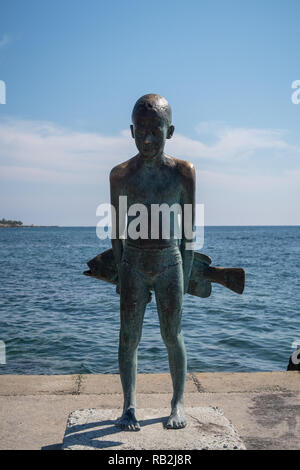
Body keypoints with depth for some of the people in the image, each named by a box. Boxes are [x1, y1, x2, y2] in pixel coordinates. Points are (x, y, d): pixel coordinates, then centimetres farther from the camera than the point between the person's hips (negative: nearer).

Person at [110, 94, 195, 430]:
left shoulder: (183, 172, -3)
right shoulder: (120, 174, -2)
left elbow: (188, 231, 1)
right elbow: (118, 229, 4)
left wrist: (185, 275, 1)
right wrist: (120, 271, 4)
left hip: (169, 263, 0)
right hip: (133, 263, 1)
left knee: (172, 335, 6)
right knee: (129, 335, 3)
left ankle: (178, 403, 24)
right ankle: (129, 405, 19)